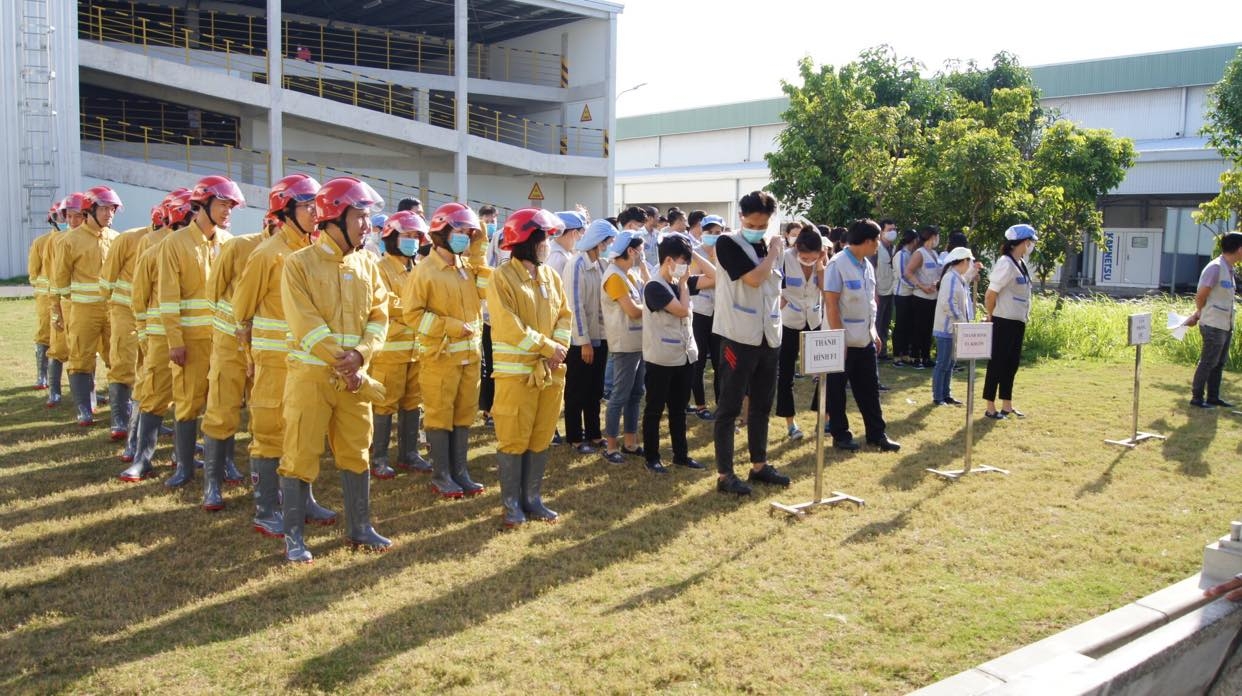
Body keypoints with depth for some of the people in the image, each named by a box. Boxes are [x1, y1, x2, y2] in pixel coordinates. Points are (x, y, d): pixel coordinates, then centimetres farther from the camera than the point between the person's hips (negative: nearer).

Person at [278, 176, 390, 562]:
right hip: (311, 373, -5)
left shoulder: (367, 264, 8)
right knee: (300, 456, 1)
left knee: (356, 453, 13)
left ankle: (359, 527, 25)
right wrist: (342, 365, -17)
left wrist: (360, 355, -14)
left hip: (355, 375, 5)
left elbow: (379, 316, 3)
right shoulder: (299, 263, -8)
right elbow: (307, 325, -14)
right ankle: (294, 536, 13)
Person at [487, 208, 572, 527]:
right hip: (516, 372, -6)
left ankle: (532, 498, 20)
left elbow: (564, 315, 11)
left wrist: (559, 349, -7)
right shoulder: (502, 277, -9)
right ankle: (512, 502, 12)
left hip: (551, 371, 6)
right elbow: (509, 327, -17)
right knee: (513, 439, 0)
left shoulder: (551, 276, 11)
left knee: (541, 439, 10)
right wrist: (548, 347, -15)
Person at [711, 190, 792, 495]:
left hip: (769, 336, 7)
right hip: (738, 338, -7)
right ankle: (724, 474, 6)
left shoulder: (772, 244, 11)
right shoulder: (728, 244, -9)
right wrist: (773, 252, -8)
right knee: (729, 407, 0)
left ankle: (759, 465, 27)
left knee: (762, 405, 15)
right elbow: (754, 279, -21)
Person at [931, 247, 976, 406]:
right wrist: (962, 321, -18)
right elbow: (948, 304, -22)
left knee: (949, 363, 14)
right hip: (947, 328, -10)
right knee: (943, 363, -3)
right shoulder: (951, 278, -17)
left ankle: (946, 395, 21)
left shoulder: (959, 278, 12)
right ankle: (937, 397, 3)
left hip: (954, 328, 10)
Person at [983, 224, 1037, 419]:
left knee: (1012, 364, 15)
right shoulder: (1006, 263, -17)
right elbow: (991, 294, -18)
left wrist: (1024, 316, 9)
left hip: (1018, 322, 9)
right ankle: (990, 408, 8)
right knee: (997, 363, -1)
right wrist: (991, 317, -6)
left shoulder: (1021, 263, 11)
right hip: (1004, 322, -9)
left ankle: (1007, 406, 25)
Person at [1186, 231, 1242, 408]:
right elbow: (1200, 296, -15)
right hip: (1214, 325, -9)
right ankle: (1197, 397, 7)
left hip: (1226, 325, 9)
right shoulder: (1215, 268, -17)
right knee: (1208, 363, -2)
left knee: (1220, 363, 14)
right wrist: (1200, 312, 3)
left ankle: (1213, 397, 23)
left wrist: (1197, 314, 5)